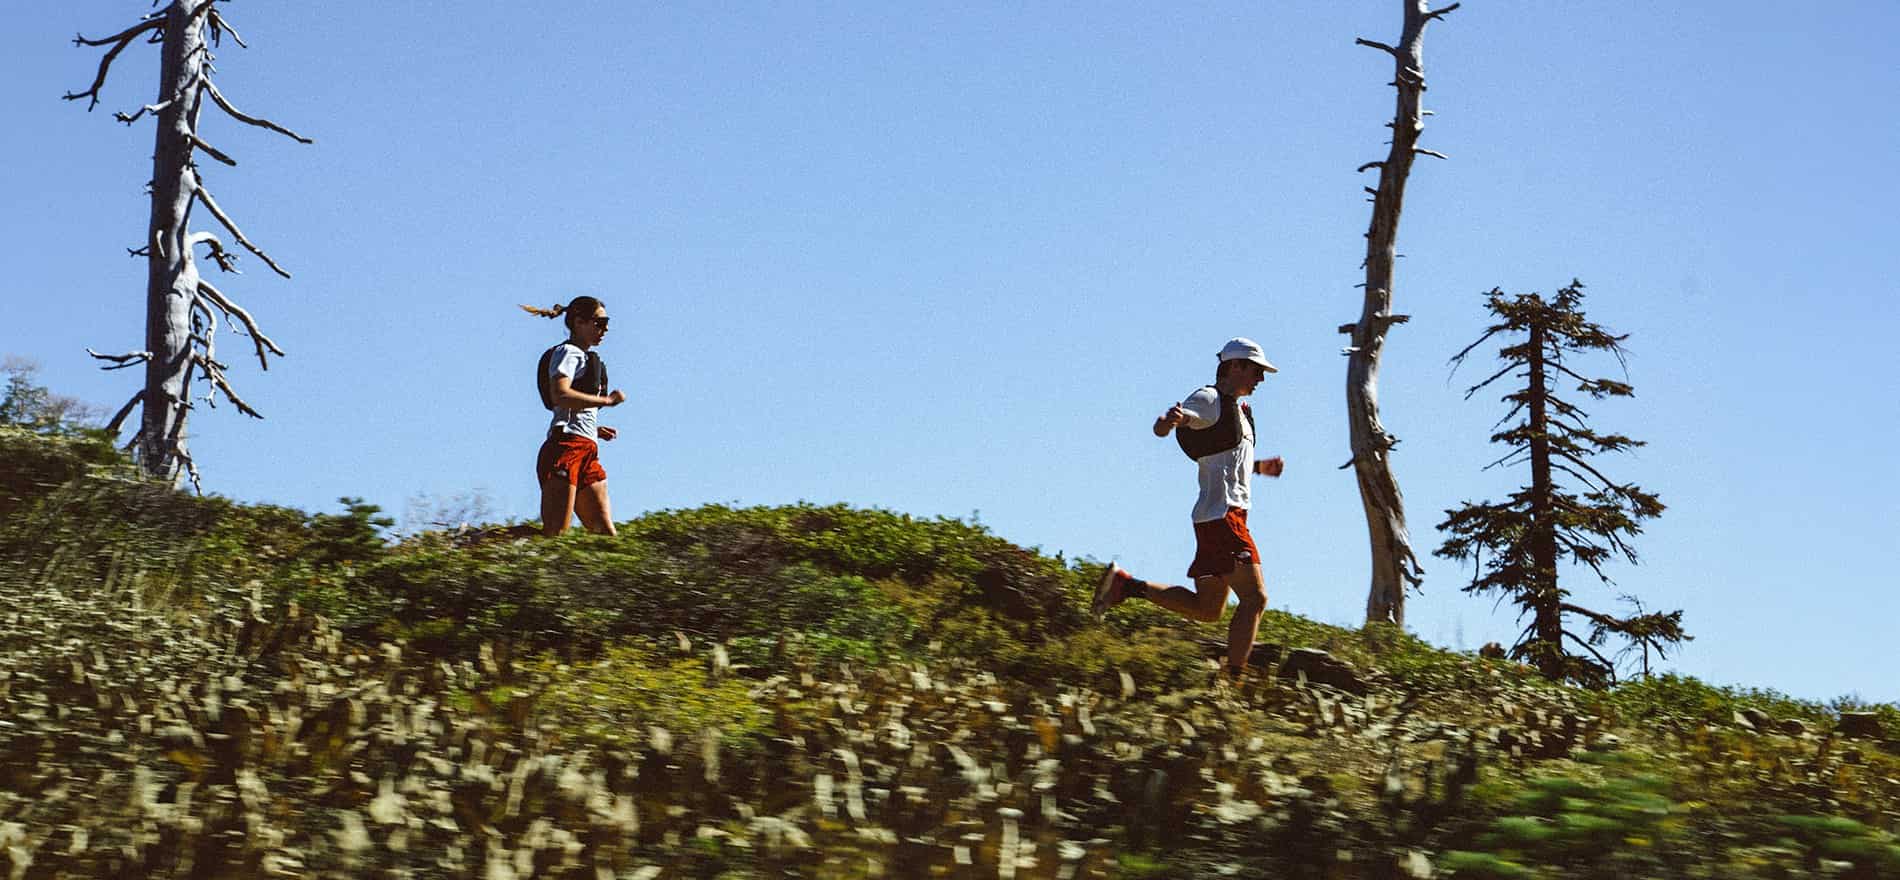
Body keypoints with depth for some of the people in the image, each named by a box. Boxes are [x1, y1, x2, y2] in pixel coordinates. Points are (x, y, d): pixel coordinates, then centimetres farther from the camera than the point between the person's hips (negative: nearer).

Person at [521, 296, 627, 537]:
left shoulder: (584, 358, 27)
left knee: (605, 531, 1)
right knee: (555, 533, -16)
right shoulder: (568, 352, -1)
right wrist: (606, 400, -14)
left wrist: (596, 429, 11)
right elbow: (560, 395, -20)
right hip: (566, 446, -10)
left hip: (587, 452, 10)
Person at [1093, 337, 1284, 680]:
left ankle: (1126, 585, 12)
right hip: (1222, 514, -10)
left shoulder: (1237, 409, 25)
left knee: (1206, 609, 11)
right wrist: (1170, 420, -44)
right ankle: (1233, 678, -16)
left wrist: (1260, 467, 21)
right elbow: (1160, 429, -20)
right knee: (1254, 597, -15)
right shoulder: (1209, 400, -5)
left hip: (1230, 515, 10)